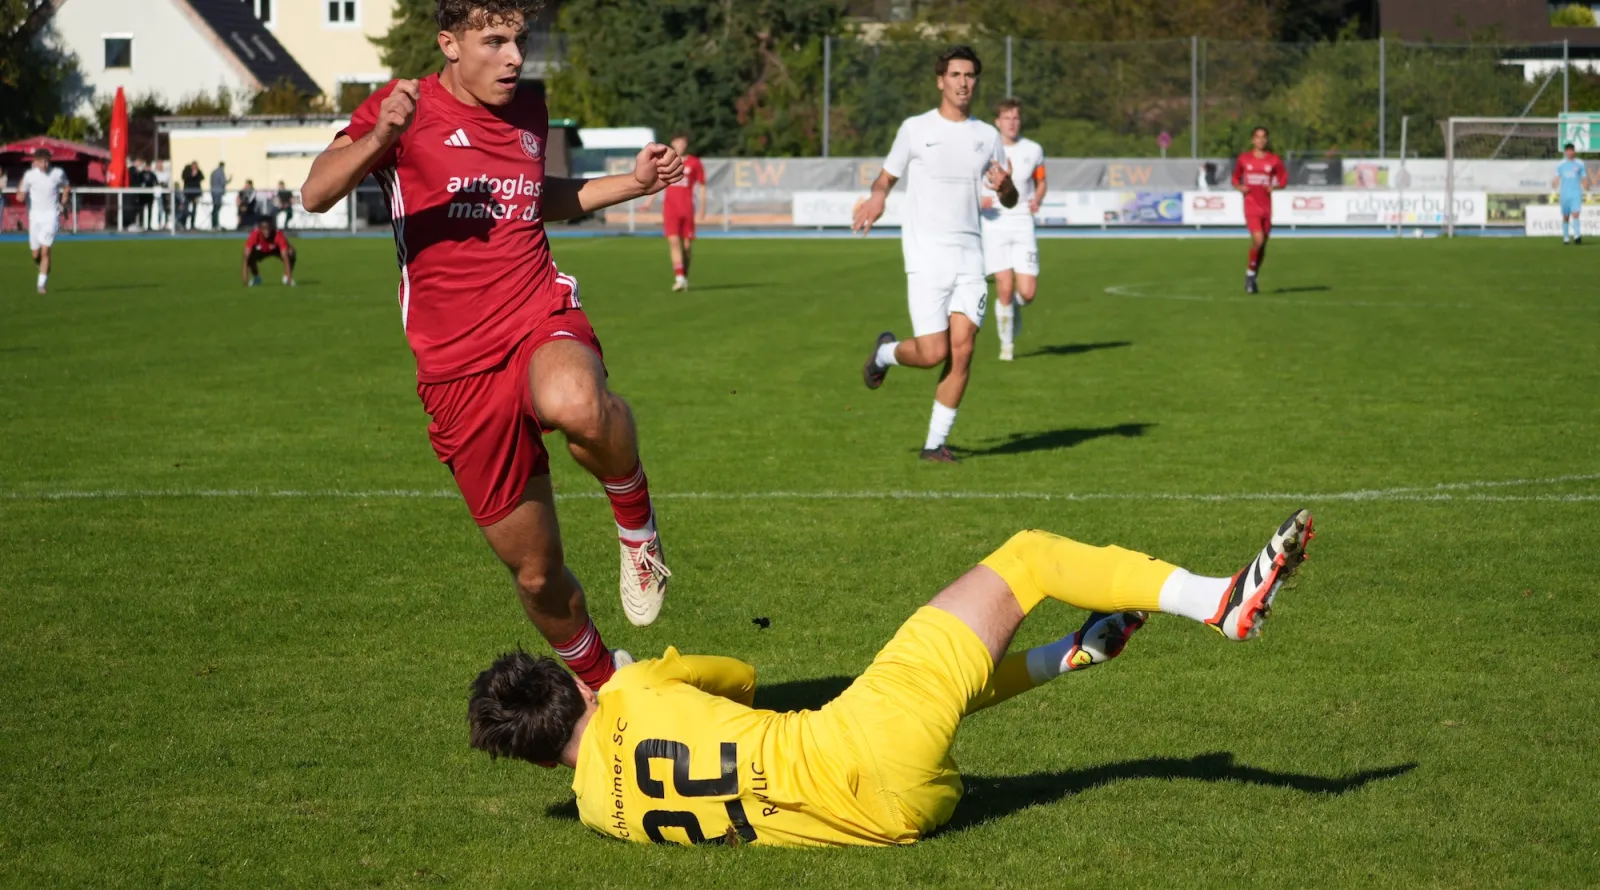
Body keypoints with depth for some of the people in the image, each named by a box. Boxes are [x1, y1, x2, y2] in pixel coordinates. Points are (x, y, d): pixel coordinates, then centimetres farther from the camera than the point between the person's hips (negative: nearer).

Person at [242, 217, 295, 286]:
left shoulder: (279, 235, -41)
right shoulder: (255, 235, -37)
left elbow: (285, 258, -46)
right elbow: (246, 257, -40)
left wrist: (288, 279, -53)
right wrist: (245, 279, -47)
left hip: (277, 249, -1)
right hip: (262, 251, 1)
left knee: (290, 254, -33)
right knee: (250, 256, -30)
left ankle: (288, 278, -2)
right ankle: (256, 277, 3)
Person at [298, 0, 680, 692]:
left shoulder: (528, 111, 13)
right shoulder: (406, 108, -1)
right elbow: (316, 195, -13)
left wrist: (633, 183, 23)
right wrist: (379, 138, -30)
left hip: (542, 323, 1)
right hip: (458, 369, -1)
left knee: (573, 401, -41)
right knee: (536, 572, 6)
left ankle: (635, 520, -11)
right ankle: (600, 684, 34)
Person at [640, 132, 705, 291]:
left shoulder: (695, 163, 4)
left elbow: (702, 186, 7)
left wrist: (702, 208, 1)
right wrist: (650, 199, 9)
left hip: (688, 209, 0)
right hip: (670, 209, 0)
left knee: (687, 245, 4)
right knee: (674, 241, -15)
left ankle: (684, 277, 19)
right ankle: (679, 277, -21)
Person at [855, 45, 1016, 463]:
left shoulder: (987, 136, 11)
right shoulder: (915, 129, 2)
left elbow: (1010, 201, 17)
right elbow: (886, 177, 11)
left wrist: (1005, 187, -7)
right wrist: (878, 197, -13)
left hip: (970, 256, 3)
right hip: (926, 256, -3)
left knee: (962, 350, -6)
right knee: (933, 353, -11)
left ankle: (935, 442, 5)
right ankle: (886, 352, 23)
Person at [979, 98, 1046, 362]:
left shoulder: (1033, 150, 6)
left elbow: (1041, 182, 19)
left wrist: (1037, 199, -3)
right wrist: (978, 200, -15)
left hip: (1023, 224, 2)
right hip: (994, 224, -2)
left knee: (1027, 292, -7)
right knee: (1005, 288, -11)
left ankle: (1014, 307, 31)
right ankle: (1007, 344, 7)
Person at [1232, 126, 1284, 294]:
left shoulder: (1274, 160, 4)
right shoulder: (1243, 159, 4)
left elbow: (1284, 179, 10)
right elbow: (1235, 178, 15)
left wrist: (1274, 186, -10)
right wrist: (1240, 187, -6)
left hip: (1266, 206, 3)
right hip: (1251, 205, -3)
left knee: (1263, 244, 8)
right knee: (1258, 240, -21)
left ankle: (1253, 279, 24)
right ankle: (1250, 273, -1)